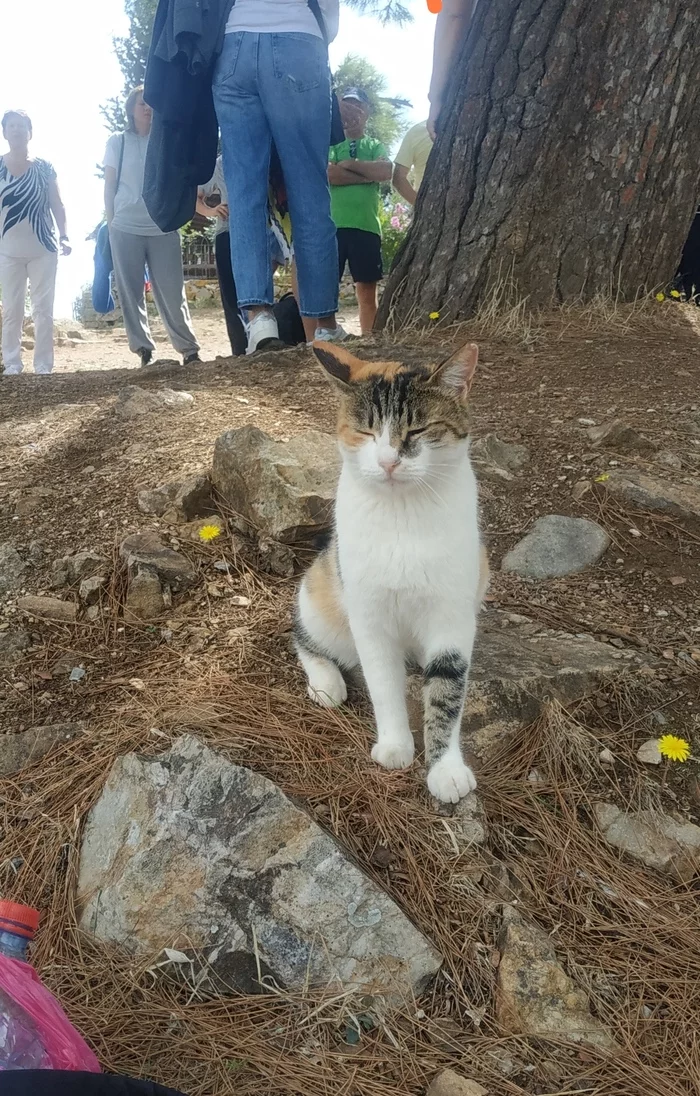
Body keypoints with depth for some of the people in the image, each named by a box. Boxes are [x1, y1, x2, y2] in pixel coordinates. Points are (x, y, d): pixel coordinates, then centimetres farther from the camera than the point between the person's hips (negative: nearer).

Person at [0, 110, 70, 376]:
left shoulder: (44, 168, 5)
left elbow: (57, 205, 7)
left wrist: (64, 236, -4)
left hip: (43, 248, 0)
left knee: (43, 309, 1)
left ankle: (43, 365, 6)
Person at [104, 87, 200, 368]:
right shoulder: (117, 142, 9)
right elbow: (109, 186, 10)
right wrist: (111, 224, 4)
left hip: (163, 229, 0)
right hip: (125, 229, 1)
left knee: (172, 293, -2)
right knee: (131, 294, -1)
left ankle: (190, 349, 5)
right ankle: (144, 350, 4)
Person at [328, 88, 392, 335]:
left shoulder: (376, 146, 18)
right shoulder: (331, 144, 15)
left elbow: (386, 172, -5)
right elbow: (329, 174, -7)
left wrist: (350, 164, -2)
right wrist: (368, 174, -5)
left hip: (366, 225, 1)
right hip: (333, 225, -1)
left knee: (367, 288, 1)